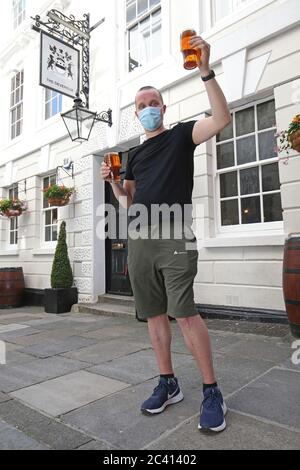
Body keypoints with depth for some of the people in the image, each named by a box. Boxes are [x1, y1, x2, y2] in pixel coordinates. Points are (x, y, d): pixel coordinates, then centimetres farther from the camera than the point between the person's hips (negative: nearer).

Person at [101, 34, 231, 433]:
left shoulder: (180, 135, 8)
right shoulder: (135, 154, 22)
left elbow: (221, 119, -9)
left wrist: (205, 71, -16)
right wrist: (112, 181, 6)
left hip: (173, 237, -6)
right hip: (139, 239, 6)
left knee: (184, 313, -13)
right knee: (154, 313, 7)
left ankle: (212, 392, 2)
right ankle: (168, 384, 19)